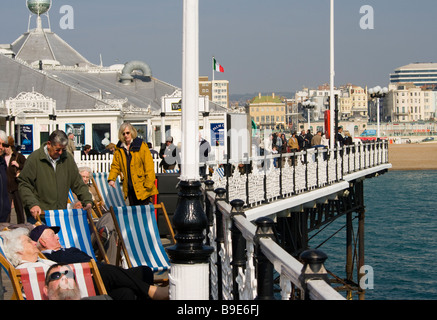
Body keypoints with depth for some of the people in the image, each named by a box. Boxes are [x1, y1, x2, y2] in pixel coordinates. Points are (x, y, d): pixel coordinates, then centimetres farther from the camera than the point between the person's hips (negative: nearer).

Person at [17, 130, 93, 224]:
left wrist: (87, 200, 1)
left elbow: (78, 183, 13)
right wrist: (32, 204, -18)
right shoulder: (35, 158, -6)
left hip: (61, 213, 4)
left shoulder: (68, 159, 7)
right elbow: (23, 184, -6)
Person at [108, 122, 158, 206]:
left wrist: (148, 185, -13)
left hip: (142, 187, -4)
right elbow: (115, 166, 14)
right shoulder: (119, 149, 9)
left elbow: (149, 167, -7)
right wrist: (111, 179, -4)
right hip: (129, 188, 4)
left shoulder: (141, 146, -4)